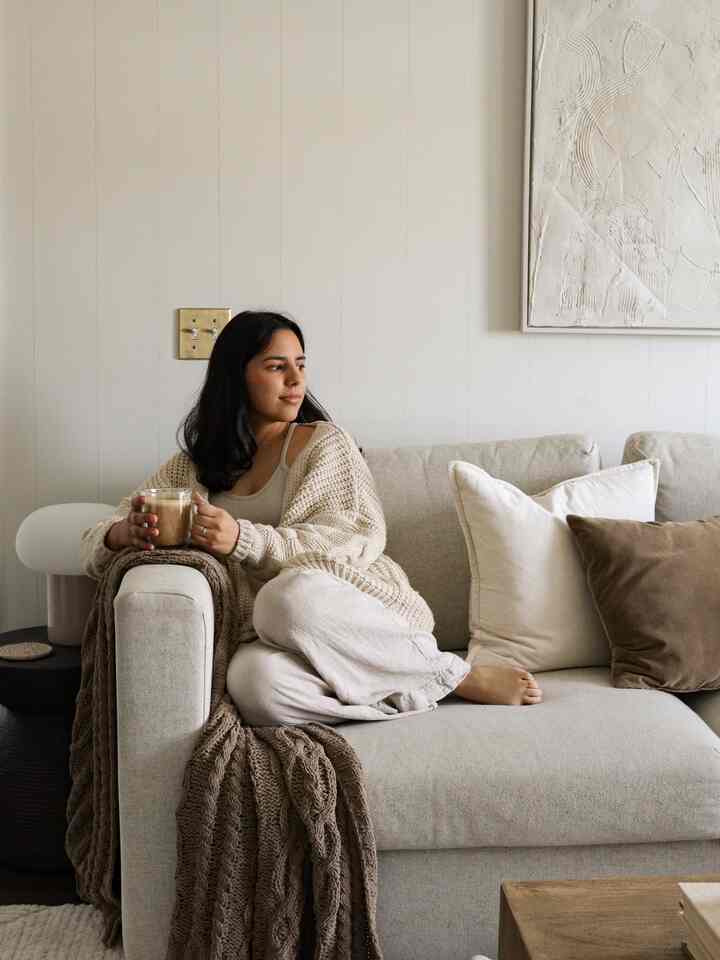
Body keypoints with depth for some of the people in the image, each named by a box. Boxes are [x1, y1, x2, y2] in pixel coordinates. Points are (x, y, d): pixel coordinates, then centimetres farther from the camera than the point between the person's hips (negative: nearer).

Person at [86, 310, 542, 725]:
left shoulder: (324, 441, 7)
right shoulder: (193, 466, 15)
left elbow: (359, 538, -8)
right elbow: (96, 544, 14)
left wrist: (243, 539, -21)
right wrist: (124, 533, -13)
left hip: (351, 611, -1)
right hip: (268, 635, 2)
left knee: (291, 595, -38)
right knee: (254, 682, -37)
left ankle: (458, 673, -15)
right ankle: (415, 693, -16)